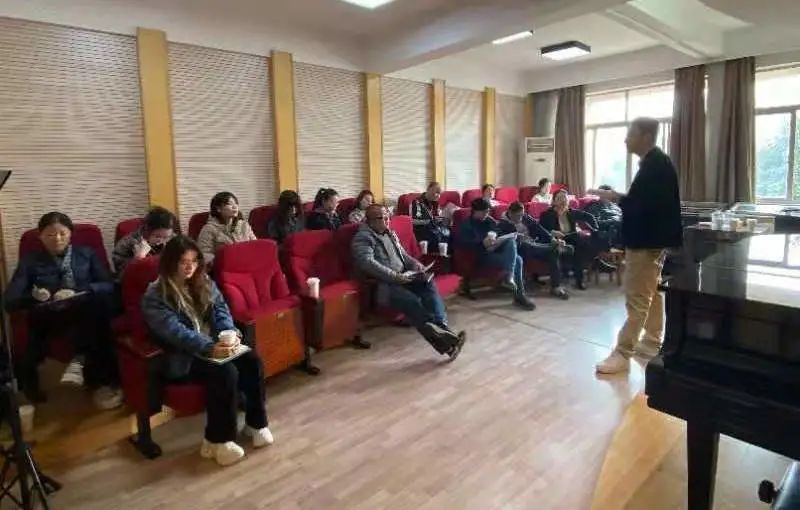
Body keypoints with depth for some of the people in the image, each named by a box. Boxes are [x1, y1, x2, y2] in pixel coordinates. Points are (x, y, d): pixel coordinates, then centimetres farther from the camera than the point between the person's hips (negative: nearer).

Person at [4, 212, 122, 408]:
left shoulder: (87, 254, 21)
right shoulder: (30, 261, 20)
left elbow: (109, 286, 6)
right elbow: (10, 300, 7)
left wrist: (79, 292, -12)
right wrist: (35, 296, -13)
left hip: (88, 314, -1)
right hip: (48, 316, 1)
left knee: (99, 299, -36)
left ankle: (81, 359, -30)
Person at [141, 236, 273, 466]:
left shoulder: (204, 282, 10)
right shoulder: (155, 296, -9)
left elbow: (221, 310, 3)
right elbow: (175, 331, -21)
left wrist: (230, 334, -18)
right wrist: (210, 348, -34)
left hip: (214, 345, 6)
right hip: (183, 357, -5)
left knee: (252, 360, -20)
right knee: (226, 372, -30)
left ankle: (256, 422, -4)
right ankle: (218, 440, -14)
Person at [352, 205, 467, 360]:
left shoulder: (390, 233, 22)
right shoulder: (363, 237, -4)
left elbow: (403, 254, 29)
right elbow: (367, 263, -19)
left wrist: (415, 263, 7)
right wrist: (395, 276, -23)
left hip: (402, 277, 7)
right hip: (383, 284, -7)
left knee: (428, 283, -23)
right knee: (412, 301, -31)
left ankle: (442, 326, -34)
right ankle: (443, 341, -34)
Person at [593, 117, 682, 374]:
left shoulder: (655, 164, -18)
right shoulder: (655, 162, 14)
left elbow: (647, 204, -27)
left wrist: (617, 198, -20)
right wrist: (620, 198, 7)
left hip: (647, 240, -11)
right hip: (652, 238, 11)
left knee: (637, 298, -8)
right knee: (652, 291, 17)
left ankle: (623, 353, -4)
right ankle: (652, 342, 29)